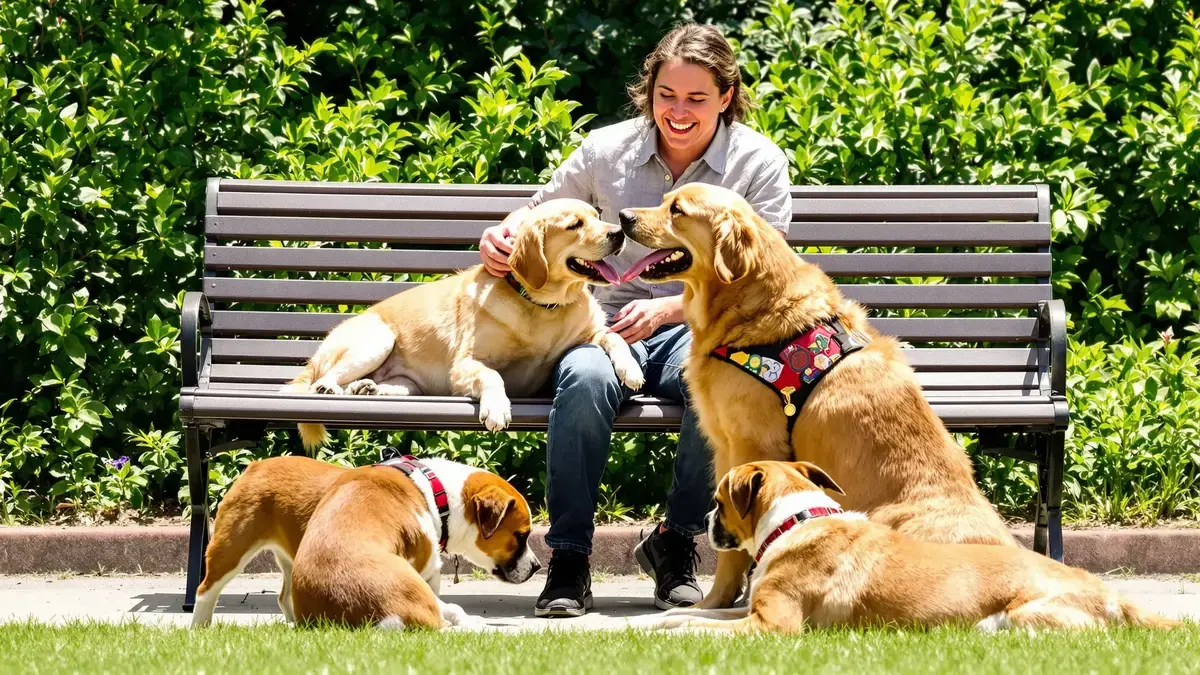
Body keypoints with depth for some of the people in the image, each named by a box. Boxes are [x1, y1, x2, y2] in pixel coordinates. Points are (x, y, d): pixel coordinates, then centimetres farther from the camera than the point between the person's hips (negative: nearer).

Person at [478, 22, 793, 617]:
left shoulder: (759, 163, 1)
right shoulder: (607, 150, 6)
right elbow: (538, 214, 20)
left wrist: (666, 308, -21)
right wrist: (500, 238, -5)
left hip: (702, 329, -1)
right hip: (610, 323, 1)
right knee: (587, 378, -37)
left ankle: (675, 544, -14)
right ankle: (569, 558, -24)